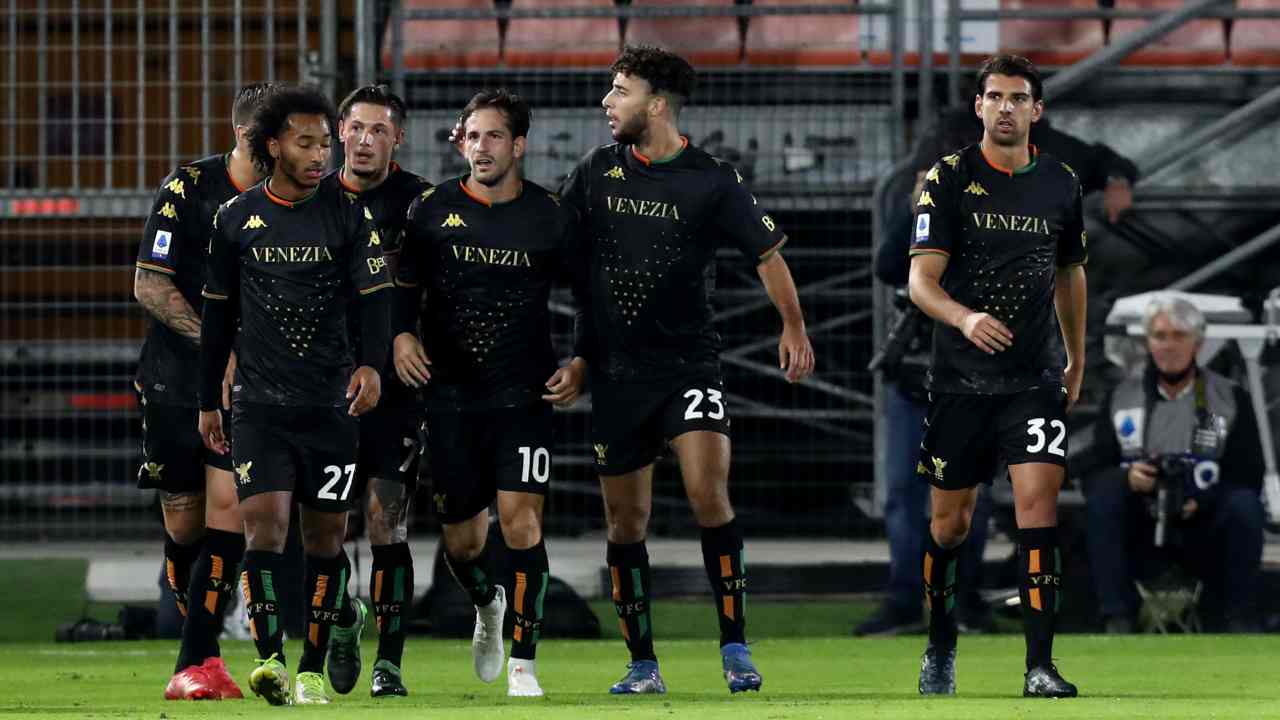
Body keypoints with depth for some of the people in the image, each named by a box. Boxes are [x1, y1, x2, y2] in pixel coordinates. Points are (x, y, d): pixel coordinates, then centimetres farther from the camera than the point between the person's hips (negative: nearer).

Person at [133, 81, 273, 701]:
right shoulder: (188, 189, -7)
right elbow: (149, 287, -9)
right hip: (176, 379, -2)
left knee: (228, 509, -13)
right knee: (183, 524, 4)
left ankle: (195, 665, -13)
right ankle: (200, 650, 23)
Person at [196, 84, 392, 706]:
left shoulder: (348, 212, 3)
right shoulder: (236, 218, 6)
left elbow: (374, 296, -1)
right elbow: (218, 312, 13)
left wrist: (372, 363, -19)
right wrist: (206, 402, 15)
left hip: (330, 399, 0)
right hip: (259, 398, 0)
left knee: (326, 531, 3)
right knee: (265, 520, -15)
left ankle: (311, 670, 13)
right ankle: (269, 660, -22)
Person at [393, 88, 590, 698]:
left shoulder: (551, 217, 0)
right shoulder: (432, 209, 1)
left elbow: (589, 294, 8)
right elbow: (403, 284, 10)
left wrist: (580, 361, -4)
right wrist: (401, 334, -8)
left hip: (524, 393, -1)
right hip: (449, 391, 1)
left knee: (521, 521, -14)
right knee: (461, 537, 6)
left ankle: (523, 665, -7)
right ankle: (487, 606, 42)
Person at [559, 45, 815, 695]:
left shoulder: (711, 181, -4)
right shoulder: (596, 173, 5)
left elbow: (767, 253, 3)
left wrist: (793, 329, 0)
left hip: (689, 362, -3)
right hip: (616, 369, 4)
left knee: (707, 489, -21)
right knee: (625, 519, 5)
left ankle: (734, 648, -13)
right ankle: (642, 666, 15)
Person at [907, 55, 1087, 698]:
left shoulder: (1060, 184, 7)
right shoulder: (949, 178, -4)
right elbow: (921, 280, -11)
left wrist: (1076, 360, 27)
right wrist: (965, 318, -30)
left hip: (1036, 379, 1)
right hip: (960, 379, -1)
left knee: (1038, 500, -14)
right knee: (950, 520, 6)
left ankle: (1040, 667, -16)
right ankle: (939, 650, 28)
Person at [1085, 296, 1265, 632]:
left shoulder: (1231, 399, 3)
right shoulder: (1122, 397, 8)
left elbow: (1248, 478, -5)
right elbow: (1093, 474, 1)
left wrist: (1201, 501, -25)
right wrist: (1127, 478, -23)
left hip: (1205, 529, -1)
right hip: (1141, 531, 1)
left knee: (1244, 505, -31)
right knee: (1102, 498, -28)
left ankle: (1236, 621, -17)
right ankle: (1117, 620, -28)